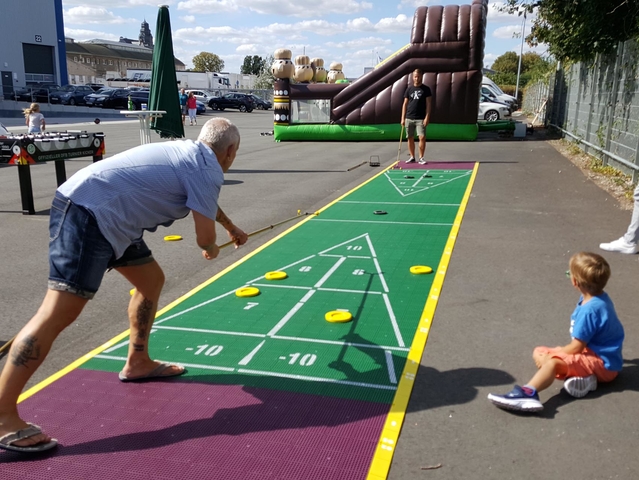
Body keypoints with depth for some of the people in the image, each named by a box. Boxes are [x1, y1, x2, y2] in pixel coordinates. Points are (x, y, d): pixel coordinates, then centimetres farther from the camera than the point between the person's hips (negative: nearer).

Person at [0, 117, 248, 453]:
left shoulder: (189, 154, 21)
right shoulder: (208, 170, -8)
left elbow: (205, 202, 42)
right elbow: (204, 237, -8)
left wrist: (231, 227, 56)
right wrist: (212, 249, 17)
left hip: (109, 219, 11)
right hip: (89, 214, -11)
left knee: (151, 281, 20)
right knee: (59, 314, -14)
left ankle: (137, 363, 34)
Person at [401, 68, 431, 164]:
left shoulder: (426, 89, 3)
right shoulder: (409, 89, 10)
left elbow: (428, 104, -1)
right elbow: (405, 104, 10)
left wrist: (427, 117, -11)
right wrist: (403, 118, 4)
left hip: (420, 119, -3)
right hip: (409, 118, 3)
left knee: (422, 137, -11)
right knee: (410, 138, 7)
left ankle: (421, 158, -1)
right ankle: (412, 157, 18)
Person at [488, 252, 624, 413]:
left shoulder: (590, 309, -25)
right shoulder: (599, 298, 6)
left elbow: (577, 347, -20)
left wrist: (552, 354, -9)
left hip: (603, 364, -11)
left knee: (552, 361, -34)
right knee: (538, 353, 7)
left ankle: (527, 394, -59)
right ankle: (580, 377, -16)